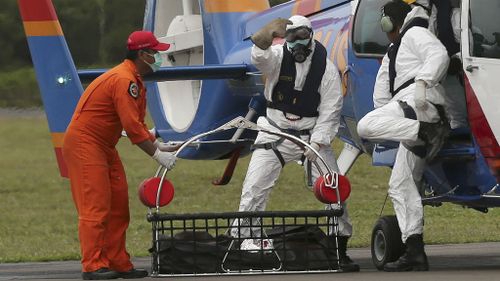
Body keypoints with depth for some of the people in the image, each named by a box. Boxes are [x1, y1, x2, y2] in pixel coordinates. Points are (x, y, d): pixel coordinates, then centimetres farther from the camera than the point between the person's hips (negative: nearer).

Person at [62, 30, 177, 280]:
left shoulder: (135, 81, 14)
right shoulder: (124, 80, -20)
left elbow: (137, 123, 16)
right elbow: (132, 127, -25)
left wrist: (158, 145, 2)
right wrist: (157, 155, -20)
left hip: (103, 147, 11)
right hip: (84, 144, -11)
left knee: (118, 203, 8)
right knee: (95, 205, -12)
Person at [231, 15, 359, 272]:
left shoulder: (327, 69, -6)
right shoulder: (278, 57, -7)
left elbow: (330, 110, -7)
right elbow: (259, 56, -32)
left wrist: (317, 142, -18)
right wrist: (268, 34, -53)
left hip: (312, 134, 0)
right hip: (275, 132, 0)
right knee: (254, 188, -8)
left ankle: (341, 250, 4)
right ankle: (243, 241, 0)